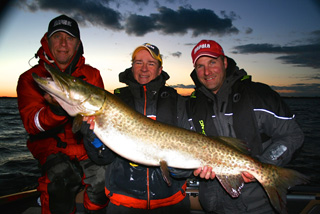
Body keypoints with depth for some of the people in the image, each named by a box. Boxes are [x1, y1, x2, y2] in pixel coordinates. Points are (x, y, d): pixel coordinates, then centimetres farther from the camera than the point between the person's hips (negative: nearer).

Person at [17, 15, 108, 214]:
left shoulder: (92, 74, 7)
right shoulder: (30, 78, 0)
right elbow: (32, 124, -11)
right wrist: (56, 110, -32)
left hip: (84, 143, 2)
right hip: (50, 144, -1)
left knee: (100, 175, -23)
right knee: (62, 173, -31)